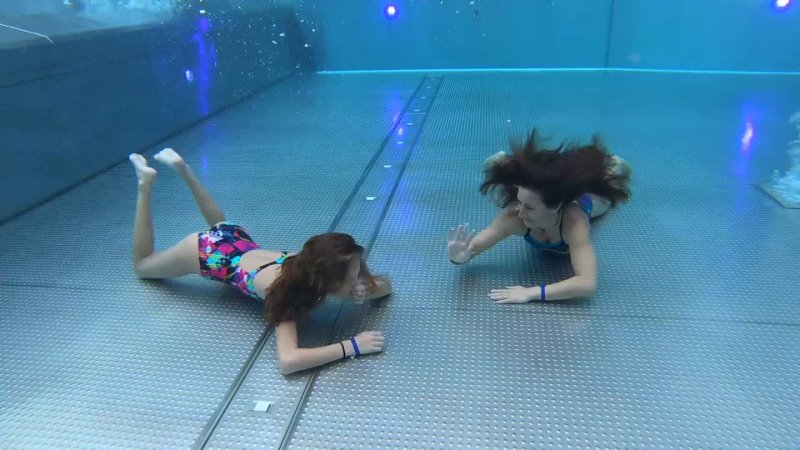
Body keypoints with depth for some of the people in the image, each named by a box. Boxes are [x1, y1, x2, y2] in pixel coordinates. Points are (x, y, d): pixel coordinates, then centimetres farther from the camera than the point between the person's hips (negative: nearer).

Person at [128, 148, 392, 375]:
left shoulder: (309, 266, -25)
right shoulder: (288, 292, -40)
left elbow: (385, 285, -13)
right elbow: (288, 361, -55)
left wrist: (361, 290, -34)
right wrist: (351, 346, -53)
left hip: (236, 240, 5)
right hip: (208, 252, -5)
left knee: (220, 226, 43)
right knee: (141, 266, 25)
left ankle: (181, 168, 40)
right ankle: (146, 183, 25)